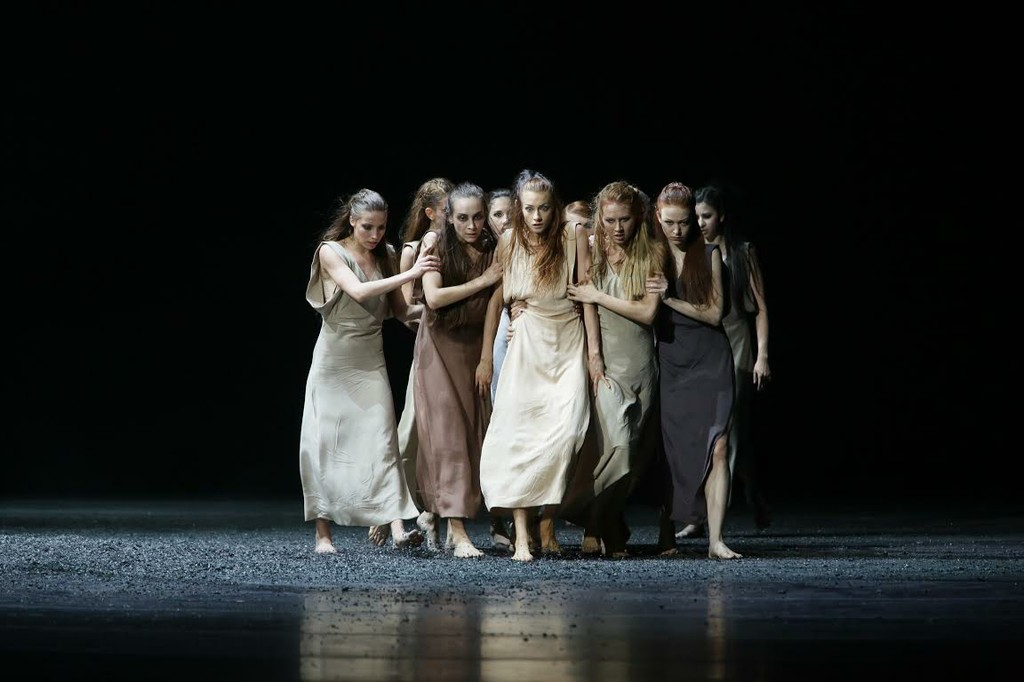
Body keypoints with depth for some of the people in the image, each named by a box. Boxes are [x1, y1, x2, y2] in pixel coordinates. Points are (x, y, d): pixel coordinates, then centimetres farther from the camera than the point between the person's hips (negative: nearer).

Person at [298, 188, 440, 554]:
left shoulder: (385, 256, 7)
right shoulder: (331, 252, -7)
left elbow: (401, 311, 9)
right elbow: (358, 291, -23)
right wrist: (410, 273, -26)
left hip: (371, 361, 3)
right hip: (334, 360, -3)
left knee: (381, 439, -11)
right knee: (326, 444, -1)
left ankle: (394, 524, -22)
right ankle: (323, 534, 7)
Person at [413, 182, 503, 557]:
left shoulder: (494, 250, -1)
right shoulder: (438, 248, -9)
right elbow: (433, 298, -21)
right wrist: (483, 280, -18)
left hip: (476, 346, 4)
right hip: (441, 347, -4)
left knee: (475, 432, 3)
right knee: (448, 432, -8)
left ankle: (436, 510, 18)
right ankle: (457, 532, -14)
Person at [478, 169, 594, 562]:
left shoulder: (574, 237, -3)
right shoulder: (509, 241, 2)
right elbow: (496, 297, 8)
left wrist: (594, 353, -4)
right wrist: (486, 356, 7)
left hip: (569, 344, -1)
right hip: (527, 345, 1)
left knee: (565, 432, -15)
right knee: (518, 433, -11)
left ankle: (548, 522, 2)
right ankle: (521, 535, -13)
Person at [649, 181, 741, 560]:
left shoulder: (709, 253, 4)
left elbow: (714, 313, -1)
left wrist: (671, 300, -12)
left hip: (709, 361, -1)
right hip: (669, 361, 1)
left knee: (717, 447, -11)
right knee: (669, 450, 0)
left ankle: (715, 539, -14)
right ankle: (666, 536, 9)